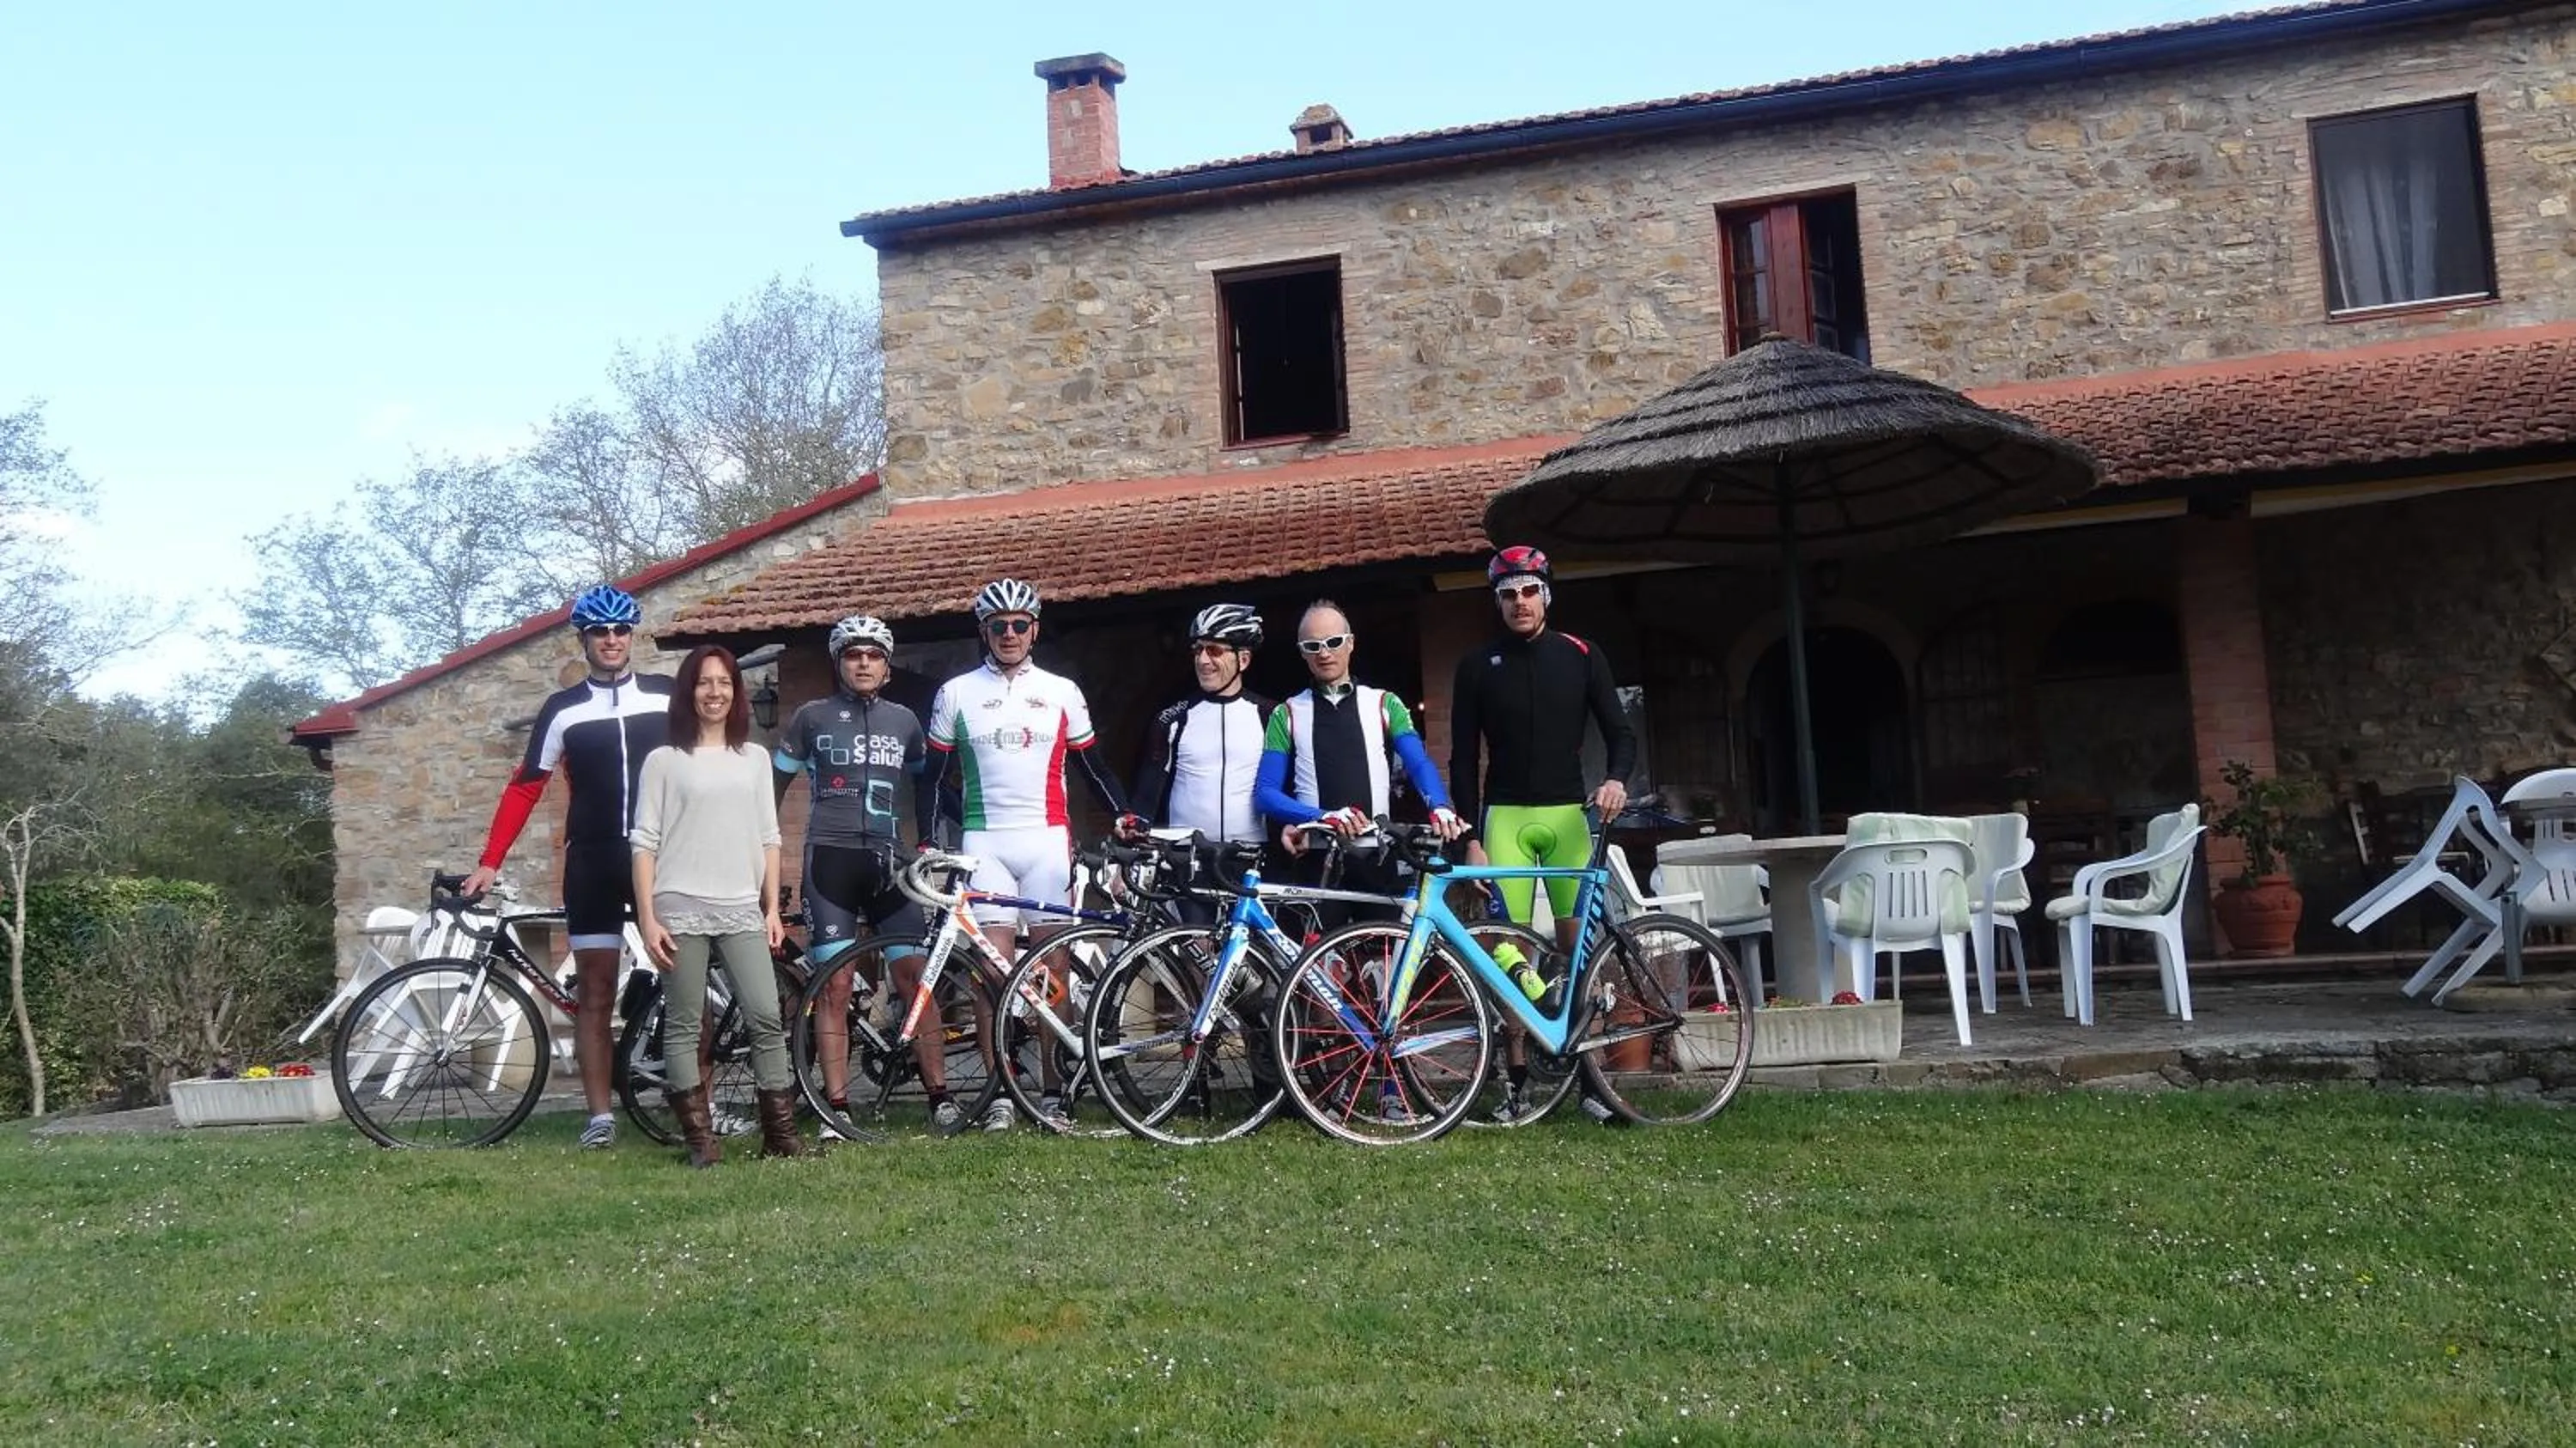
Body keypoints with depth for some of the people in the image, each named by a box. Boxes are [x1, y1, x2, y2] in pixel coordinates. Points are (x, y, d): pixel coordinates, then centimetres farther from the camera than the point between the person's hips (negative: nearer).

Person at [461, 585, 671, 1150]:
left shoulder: (668, 697, 4)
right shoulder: (563, 710, 5)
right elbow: (525, 787, 5)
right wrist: (490, 862, -1)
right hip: (593, 863, 1)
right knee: (594, 992, 1)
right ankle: (600, 1115, 4)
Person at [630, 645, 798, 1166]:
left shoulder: (754, 759, 15)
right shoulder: (664, 760, 5)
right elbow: (644, 842, 1)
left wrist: (772, 908, 9)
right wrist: (647, 917, -6)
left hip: (742, 909, 2)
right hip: (681, 909, -2)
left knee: (766, 1019, -6)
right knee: (684, 1025, 0)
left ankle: (780, 1133, -2)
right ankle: (700, 1137, 6)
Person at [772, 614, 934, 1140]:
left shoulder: (904, 720, 13)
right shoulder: (813, 716, 7)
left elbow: (922, 783, 23)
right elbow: (775, 783, 13)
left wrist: (928, 843, 16)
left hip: (888, 860, 2)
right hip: (830, 857, -2)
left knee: (916, 977, -3)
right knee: (835, 984, -5)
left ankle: (940, 1093, 4)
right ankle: (836, 1109, 0)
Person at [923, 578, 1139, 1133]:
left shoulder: (1062, 692, 11)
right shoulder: (956, 693, 9)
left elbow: (1091, 766, 15)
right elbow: (935, 776, 12)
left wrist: (1125, 814, 2)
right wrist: (930, 838, 2)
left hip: (1047, 837, 1)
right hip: (984, 841, 0)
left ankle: (1052, 1091, 7)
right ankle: (1000, 1093, 0)